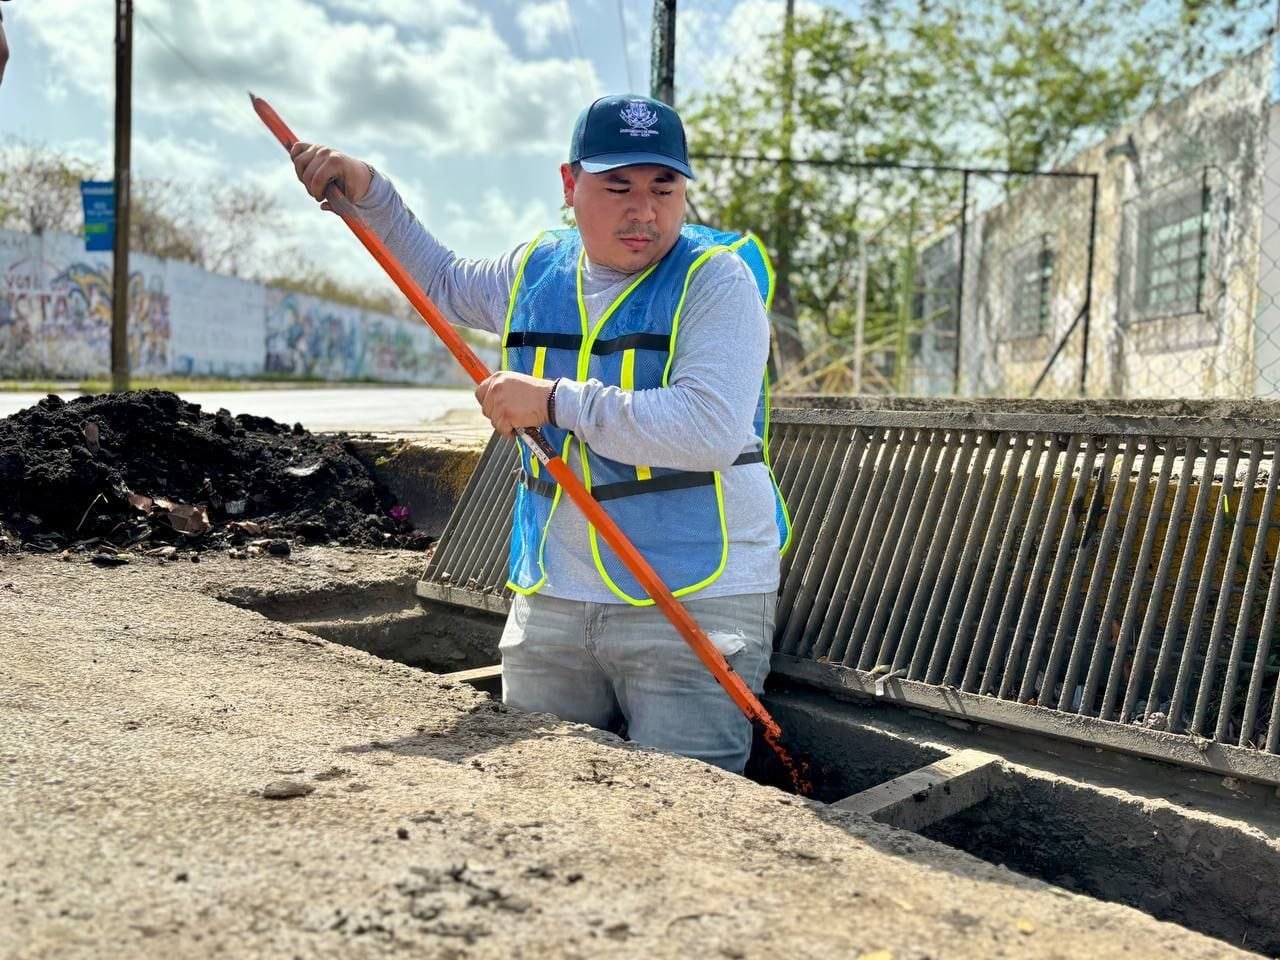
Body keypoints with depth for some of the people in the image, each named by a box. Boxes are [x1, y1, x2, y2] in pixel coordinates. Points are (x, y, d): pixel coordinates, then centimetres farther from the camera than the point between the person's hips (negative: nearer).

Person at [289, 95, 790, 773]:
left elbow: (710, 429, -25)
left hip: (693, 607, -5)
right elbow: (442, 282, 32)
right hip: (550, 598, 6)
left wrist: (555, 402, -21)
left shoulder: (715, 278, -10)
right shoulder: (536, 270, 9)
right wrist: (366, 191, 21)